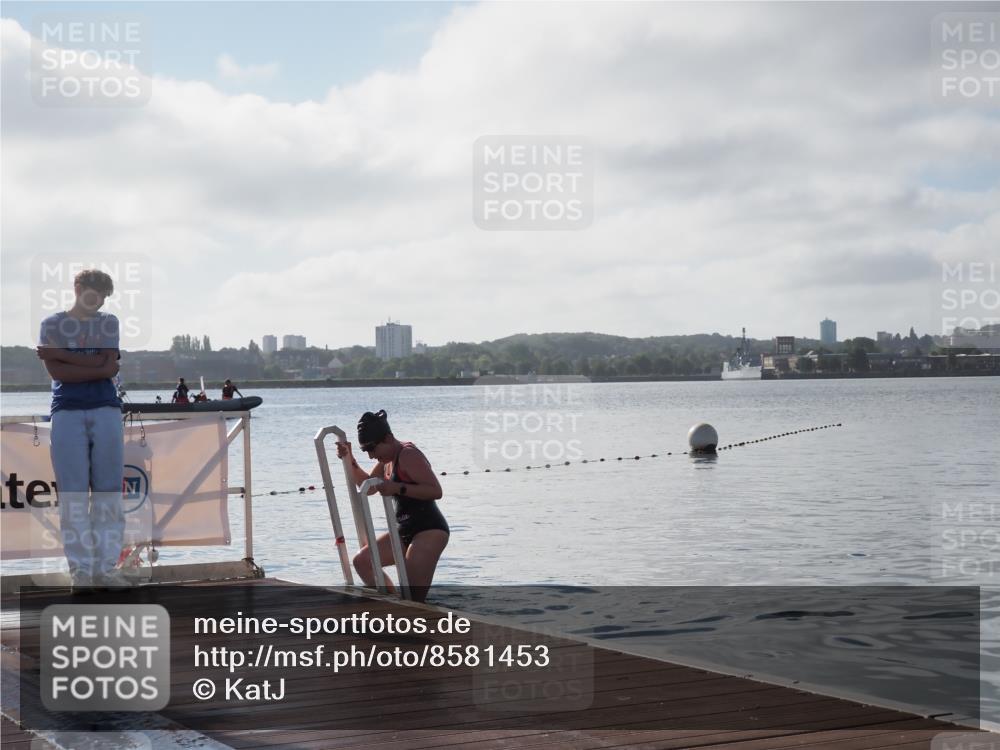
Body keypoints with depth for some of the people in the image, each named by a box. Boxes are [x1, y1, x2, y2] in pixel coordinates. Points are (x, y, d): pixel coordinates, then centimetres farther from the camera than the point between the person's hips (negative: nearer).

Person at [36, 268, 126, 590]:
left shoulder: (109, 323, 15)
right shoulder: (52, 324, 10)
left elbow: (108, 365, -3)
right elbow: (56, 372, -5)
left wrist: (60, 354, -4)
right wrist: (96, 367, -8)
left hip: (106, 412, 2)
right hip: (67, 413, -2)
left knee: (108, 492, -1)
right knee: (73, 494, -4)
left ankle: (105, 567, 3)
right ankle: (80, 569, -1)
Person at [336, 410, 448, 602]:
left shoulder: (408, 455, -16)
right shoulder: (388, 459, 13)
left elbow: (436, 490, -24)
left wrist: (398, 488, -29)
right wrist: (350, 460, 13)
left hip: (430, 531, -10)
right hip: (406, 532, 10)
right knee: (362, 561, 8)